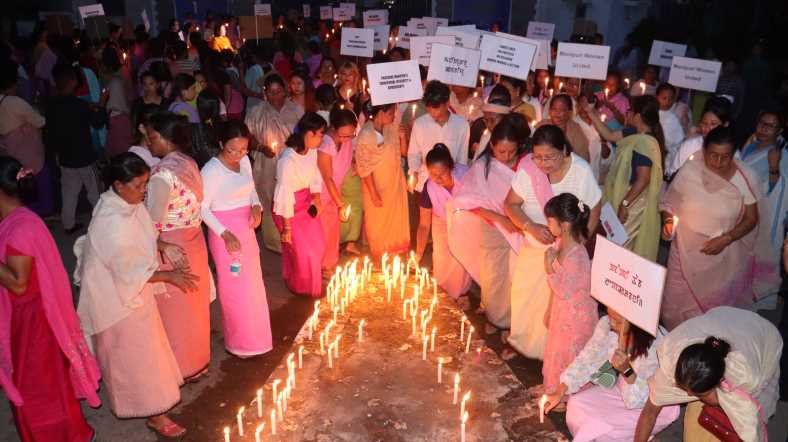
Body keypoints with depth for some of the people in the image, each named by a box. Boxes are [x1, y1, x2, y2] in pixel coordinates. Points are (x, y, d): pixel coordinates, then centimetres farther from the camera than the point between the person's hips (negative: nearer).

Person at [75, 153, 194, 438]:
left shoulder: (126, 203, -6)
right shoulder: (113, 222, -33)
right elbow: (130, 272, -26)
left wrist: (160, 245, -2)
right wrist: (169, 276, -19)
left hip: (131, 288, 9)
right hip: (119, 295, -9)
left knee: (141, 345, 24)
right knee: (136, 353, 6)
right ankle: (154, 413, 22)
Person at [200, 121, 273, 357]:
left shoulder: (244, 161, 1)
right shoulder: (211, 170, -20)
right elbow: (203, 207, -17)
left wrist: (256, 205, -6)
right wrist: (224, 234, -24)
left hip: (246, 229, 7)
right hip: (225, 233, -7)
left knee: (252, 283, 18)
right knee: (235, 287, 3)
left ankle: (252, 334, 37)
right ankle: (240, 342, 22)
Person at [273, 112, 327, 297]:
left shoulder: (312, 151, -8)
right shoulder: (288, 160, -30)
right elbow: (284, 195, -24)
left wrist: (316, 197, -5)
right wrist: (287, 228, -18)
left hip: (307, 203, 7)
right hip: (291, 209, -7)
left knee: (317, 246, 18)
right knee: (302, 252, 7)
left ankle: (311, 281, 44)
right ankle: (301, 288, 35)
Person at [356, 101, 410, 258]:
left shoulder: (391, 127, -9)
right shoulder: (365, 136, -25)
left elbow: (403, 151, 2)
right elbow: (364, 168, -19)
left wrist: (402, 136, -17)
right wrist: (374, 194, -16)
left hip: (396, 183, 5)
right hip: (377, 186, -5)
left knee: (397, 218, 20)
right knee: (378, 221, 17)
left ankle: (397, 249, 44)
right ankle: (380, 255, 41)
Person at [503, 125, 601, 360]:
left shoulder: (581, 171, -23)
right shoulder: (528, 168, -19)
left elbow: (594, 211, -11)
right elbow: (511, 204, -11)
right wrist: (531, 227, -27)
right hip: (532, 246, 3)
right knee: (523, 294, 17)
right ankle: (521, 341, 43)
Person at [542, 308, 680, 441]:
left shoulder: (657, 345, -34)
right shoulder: (607, 325, -20)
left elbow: (642, 400, -28)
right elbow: (587, 359, -9)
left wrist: (627, 370, -45)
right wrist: (560, 393, -12)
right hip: (624, 388, 5)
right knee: (577, 404, -8)